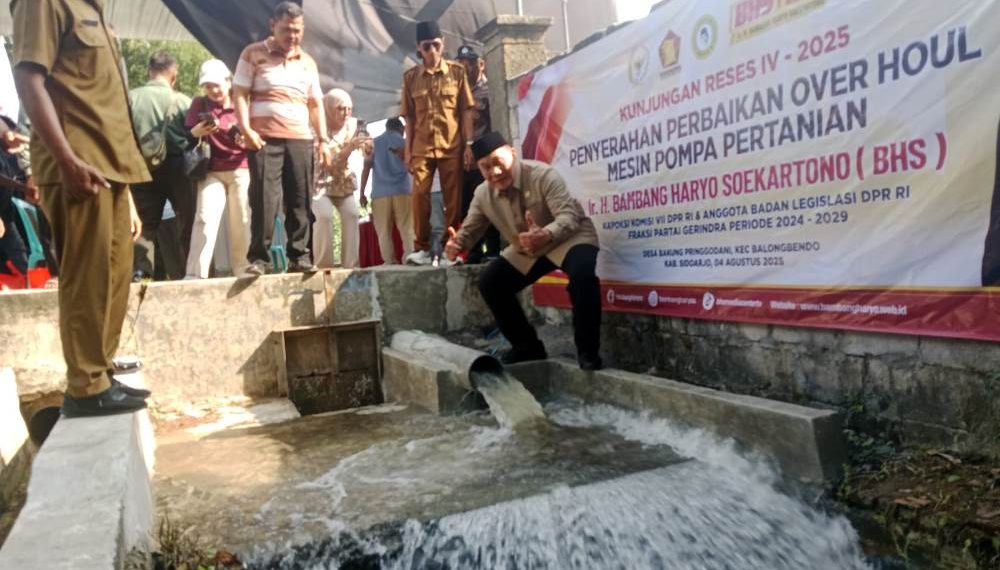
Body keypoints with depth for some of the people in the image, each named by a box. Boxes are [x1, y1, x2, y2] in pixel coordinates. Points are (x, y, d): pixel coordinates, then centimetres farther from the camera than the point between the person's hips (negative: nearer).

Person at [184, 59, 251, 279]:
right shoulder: (200, 104, 7)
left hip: (241, 170, 0)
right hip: (211, 171, 0)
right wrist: (199, 130, -22)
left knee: (242, 223, 1)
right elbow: (188, 137, 1)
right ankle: (195, 274, -16)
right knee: (205, 218, -13)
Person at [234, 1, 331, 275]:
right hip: (265, 139, -3)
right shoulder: (253, 54, 6)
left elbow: (316, 104, 18)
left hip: (301, 139, 4)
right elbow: (240, 94, 1)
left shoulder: (308, 62, 18)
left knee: (300, 200, 2)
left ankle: (299, 255, 9)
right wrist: (246, 130, -12)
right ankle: (259, 257, -3)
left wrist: (323, 139, 9)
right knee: (264, 198, -8)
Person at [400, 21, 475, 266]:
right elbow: (409, 117, 8)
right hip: (422, 148, 1)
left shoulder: (457, 72, 4)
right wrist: (408, 150, 3)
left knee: (453, 199, 2)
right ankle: (422, 248, 0)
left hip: (452, 146, 0)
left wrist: (469, 144, -4)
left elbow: (466, 111, 3)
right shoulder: (410, 76, 6)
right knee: (419, 196, -7)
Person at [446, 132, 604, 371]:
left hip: (570, 237, -6)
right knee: (490, 283, -5)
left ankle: (588, 351, -20)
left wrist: (546, 235, -56)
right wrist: (456, 243, -24)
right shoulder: (483, 194, -9)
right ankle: (528, 346, 12)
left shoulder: (543, 175, -27)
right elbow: (470, 229, 2)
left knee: (583, 273, -38)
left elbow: (569, 215, -35)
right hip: (526, 251, 6)